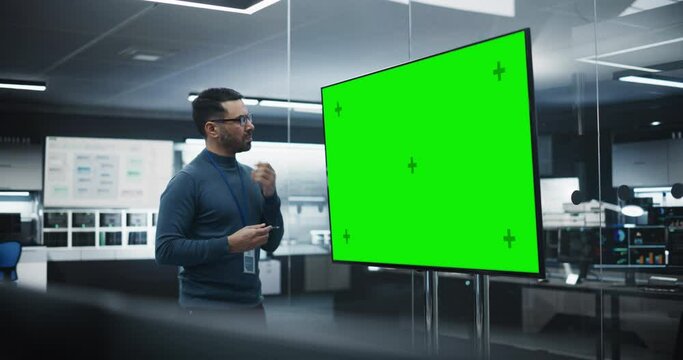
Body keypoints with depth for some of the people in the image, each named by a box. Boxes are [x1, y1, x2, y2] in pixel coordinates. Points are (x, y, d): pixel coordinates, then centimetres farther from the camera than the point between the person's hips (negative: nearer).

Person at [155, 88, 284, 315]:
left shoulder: (250, 176, 9)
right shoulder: (187, 181, -11)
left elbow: (271, 244, 10)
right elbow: (166, 250, -17)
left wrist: (269, 194, -5)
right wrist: (229, 244, -23)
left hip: (252, 304, 7)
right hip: (207, 308, -6)